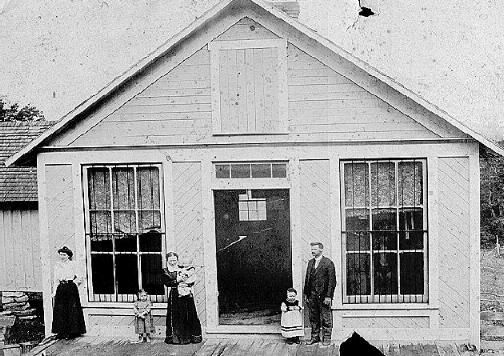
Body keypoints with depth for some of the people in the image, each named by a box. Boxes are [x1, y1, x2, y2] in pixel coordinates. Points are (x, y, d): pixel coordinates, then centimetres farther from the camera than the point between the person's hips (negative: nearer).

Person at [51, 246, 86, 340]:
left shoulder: (72, 264, 3)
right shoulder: (57, 265, 10)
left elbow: (76, 276, 10)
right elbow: (56, 279, 12)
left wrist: (77, 280, -11)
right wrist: (54, 291, 6)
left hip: (71, 287, -2)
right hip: (61, 289, 2)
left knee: (72, 310, -3)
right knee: (60, 310, -1)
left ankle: (73, 332, 3)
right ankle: (62, 332, 6)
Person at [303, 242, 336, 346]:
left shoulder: (328, 263, -7)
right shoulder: (310, 262, 13)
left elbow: (332, 281, -10)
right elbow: (307, 278, 15)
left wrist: (328, 296, -15)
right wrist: (306, 293, 9)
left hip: (323, 295, -6)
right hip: (312, 295, 6)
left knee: (326, 318, 2)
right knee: (313, 318, 11)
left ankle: (326, 338, 11)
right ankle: (315, 337, 22)